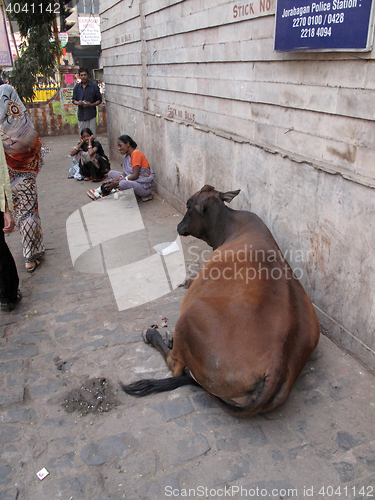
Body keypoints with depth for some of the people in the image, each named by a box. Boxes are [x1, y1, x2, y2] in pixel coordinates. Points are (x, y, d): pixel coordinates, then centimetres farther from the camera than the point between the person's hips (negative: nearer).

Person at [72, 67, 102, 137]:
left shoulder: (94, 86, 0)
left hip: (91, 115, -3)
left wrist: (91, 104, -16)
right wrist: (77, 103, -9)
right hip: (81, 115, 3)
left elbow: (99, 100, 3)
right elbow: (74, 100, 16)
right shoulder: (77, 87, 10)